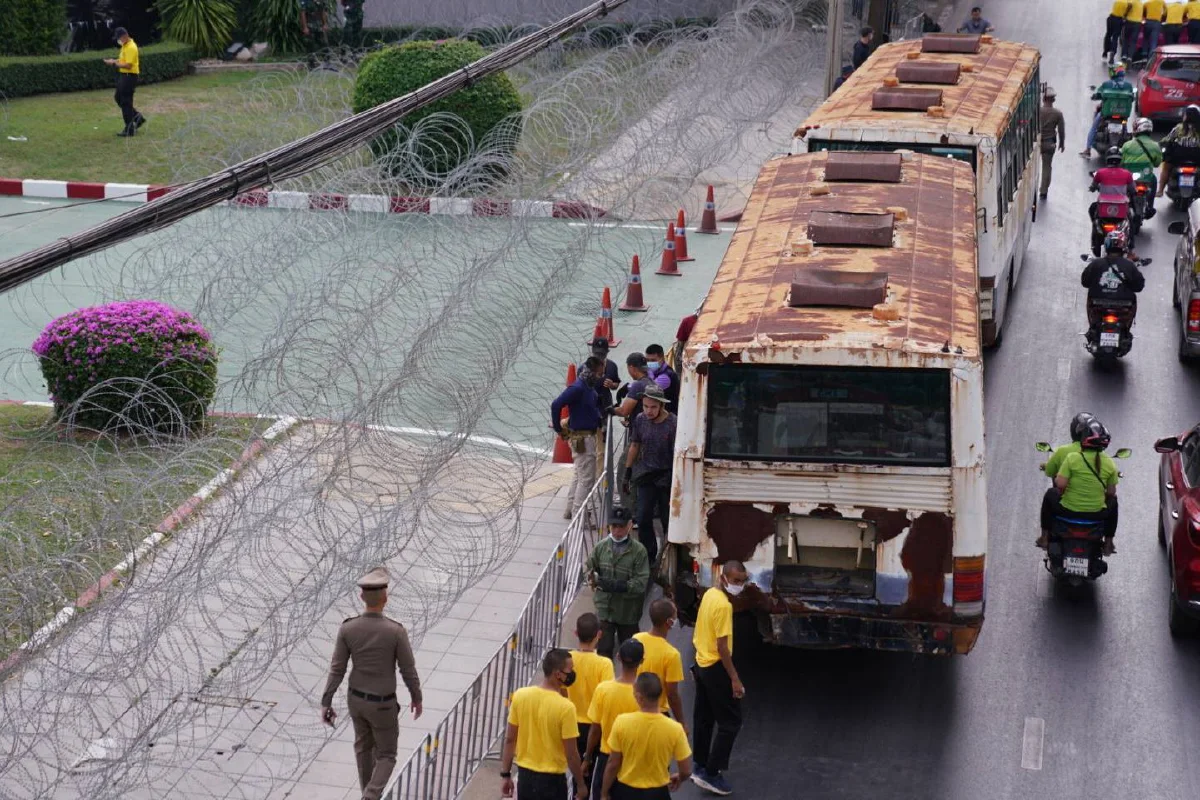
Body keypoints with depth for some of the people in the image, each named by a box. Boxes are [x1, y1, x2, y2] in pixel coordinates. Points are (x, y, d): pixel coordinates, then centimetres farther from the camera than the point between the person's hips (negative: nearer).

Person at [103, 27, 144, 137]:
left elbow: (128, 65, -25)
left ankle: (129, 129, 2)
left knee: (125, 102, -5)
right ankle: (137, 118, 23)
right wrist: (115, 61, 5)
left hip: (130, 76, -11)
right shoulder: (125, 45, 12)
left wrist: (114, 63, -21)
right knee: (118, 98, 17)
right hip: (123, 75, 11)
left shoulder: (131, 48, -20)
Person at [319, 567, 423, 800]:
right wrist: (417, 698, 2)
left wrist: (325, 704, -3)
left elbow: (336, 670, -11)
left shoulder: (347, 628, -19)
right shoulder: (396, 631, -28)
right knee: (386, 756, 13)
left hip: (356, 698, 4)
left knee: (364, 744, 30)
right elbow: (408, 671, -16)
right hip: (383, 705, -4)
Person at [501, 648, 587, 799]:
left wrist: (505, 774, 10)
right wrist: (581, 784, -1)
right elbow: (571, 754, -15)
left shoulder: (520, 696, -6)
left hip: (525, 775, 5)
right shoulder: (565, 707, -20)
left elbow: (510, 740, 0)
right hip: (552, 779, -5)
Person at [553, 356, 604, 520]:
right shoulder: (577, 388, -20)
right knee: (587, 478, -7)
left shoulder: (589, 387, 9)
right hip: (582, 439, -10)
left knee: (579, 475, 20)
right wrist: (559, 430, -19)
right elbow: (556, 405, -27)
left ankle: (570, 510, 29)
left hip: (588, 437, 10)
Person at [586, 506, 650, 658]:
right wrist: (593, 579, -15)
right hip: (604, 607, 2)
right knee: (603, 649, 2)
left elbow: (641, 582, -17)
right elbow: (590, 568, 9)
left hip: (628, 611, -2)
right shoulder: (601, 546, -3)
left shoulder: (638, 550, -13)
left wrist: (620, 586, -30)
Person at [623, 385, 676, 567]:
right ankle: (649, 557, 13)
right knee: (643, 519, 0)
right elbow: (634, 446, 10)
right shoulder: (640, 420, -3)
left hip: (667, 478, -4)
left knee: (668, 521, 4)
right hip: (646, 476, 4)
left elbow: (678, 456, -13)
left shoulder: (673, 424, -16)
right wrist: (627, 475, 13)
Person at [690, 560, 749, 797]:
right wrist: (735, 679, -21)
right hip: (716, 668, -10)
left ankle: (701, 767, 28)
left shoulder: (709, 594, 5)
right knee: (730, 722, -1)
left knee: (703, 719, 18)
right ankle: (711, 774, 0)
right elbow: (722, 647, -24)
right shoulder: (723, 605, -24)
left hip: (701, 663, 10)